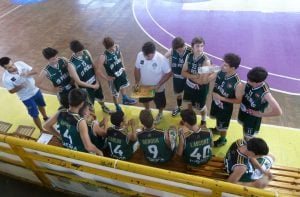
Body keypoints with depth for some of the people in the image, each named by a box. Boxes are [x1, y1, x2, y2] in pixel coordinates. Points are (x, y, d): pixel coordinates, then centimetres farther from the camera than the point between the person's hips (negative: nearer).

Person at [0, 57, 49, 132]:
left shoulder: (20, 63, -18)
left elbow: (34, 71, -10)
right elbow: (11, 91, -14)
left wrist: (27, 73, -31)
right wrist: (20, 86, -31)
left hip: (35, 90, 5)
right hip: (26, 97, -4)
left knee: (41, 105, 30)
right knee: (35, 115, 7)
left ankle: (45, 117, 61)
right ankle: (42, 130, 31)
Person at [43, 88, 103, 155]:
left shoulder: (60, 113, -16)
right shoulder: (80, 122, -34)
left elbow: (46, 126, 3)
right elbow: (88, 147, -33)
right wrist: (99, 152, -15)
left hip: (67, 150, 7)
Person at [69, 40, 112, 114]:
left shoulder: (86, 52, -13)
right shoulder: (71, 65, -28)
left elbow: (93, 66, -2)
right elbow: (78, 81, -23)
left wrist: (97, 80, -8)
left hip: (95, 81, 5)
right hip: (85, 86, -5)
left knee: (100, 96, 28)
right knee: (90, 103, 15)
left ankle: (103, 107, 60)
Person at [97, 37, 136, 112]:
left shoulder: (117, 47, -19)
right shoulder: (103, 57, -35)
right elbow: (98, 70, -29)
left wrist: (123, 66, 4)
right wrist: (107, 78, -20)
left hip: (121, 72, 6)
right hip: (113, 77, -6)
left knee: (123, 85, 32)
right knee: (115, 93, 18)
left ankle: (125, 99, 63)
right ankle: (117, 107, 46)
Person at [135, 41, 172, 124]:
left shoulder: (161, 59, -31)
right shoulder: (140, 55, -20)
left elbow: (168, 73, -20)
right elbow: (137, 69, -5)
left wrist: (159, 85, -25)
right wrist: (137, 82, -15)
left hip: (157, 88, -3)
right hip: (144, 86, 3)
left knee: (160, 103, 22)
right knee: (144, 100, 29)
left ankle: (160, 114, 55)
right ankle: (147, 110, 61)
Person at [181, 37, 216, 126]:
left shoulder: (206, 61, -29)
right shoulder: (189, 56, -12)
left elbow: (203, 81, -30)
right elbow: (183, 72, -10)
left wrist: (190, 76, -22)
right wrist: (194, 76, -25)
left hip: (200, 88, -5)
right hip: (189, 85, 5)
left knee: (201, 107, 18)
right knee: (189, 103, 28)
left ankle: (203, 121, 48)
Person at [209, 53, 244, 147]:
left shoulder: (238, 84, -34)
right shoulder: (221, 73, -18)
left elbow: (238, 101, -22)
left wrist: (222, 98, -27)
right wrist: (213, 93, -15)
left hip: (225, 108, -6)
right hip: (215, 101, 6)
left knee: (223, 126, 19)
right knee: (217, 117, 34)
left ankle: (222, 140, 49)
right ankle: (217, 129, 65)